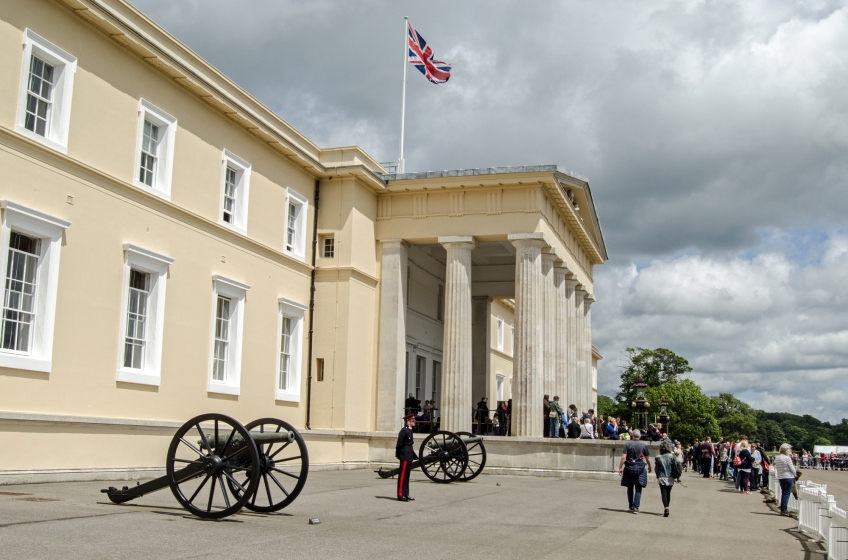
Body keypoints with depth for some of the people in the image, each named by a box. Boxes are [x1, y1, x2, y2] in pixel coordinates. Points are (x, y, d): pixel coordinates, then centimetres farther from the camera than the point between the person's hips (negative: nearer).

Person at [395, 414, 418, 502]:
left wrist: (414, 456, 17)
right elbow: (399, 444, -14)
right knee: (402, 475, -5)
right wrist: (398, 455, -12)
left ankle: (406, 494, 18)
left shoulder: (409, 430, 14)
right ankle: (400, 495, -3)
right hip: (405, 456, -10)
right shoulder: (404, 430, -14)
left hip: (409, 456, 10)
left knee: (406, 476, 13)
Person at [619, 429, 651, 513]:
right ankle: (636, 507, -10)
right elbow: (647, 458, 8)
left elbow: (623, 457, -8)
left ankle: (631, 506, 22)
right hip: (640, 469, 0)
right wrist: (649, 466, 25)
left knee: (630, 488, 14)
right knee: (638, 489, 0)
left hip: (629, 468, 0)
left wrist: (620, 468, -4)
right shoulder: (643, 445, 1)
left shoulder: (627, 444, -2)